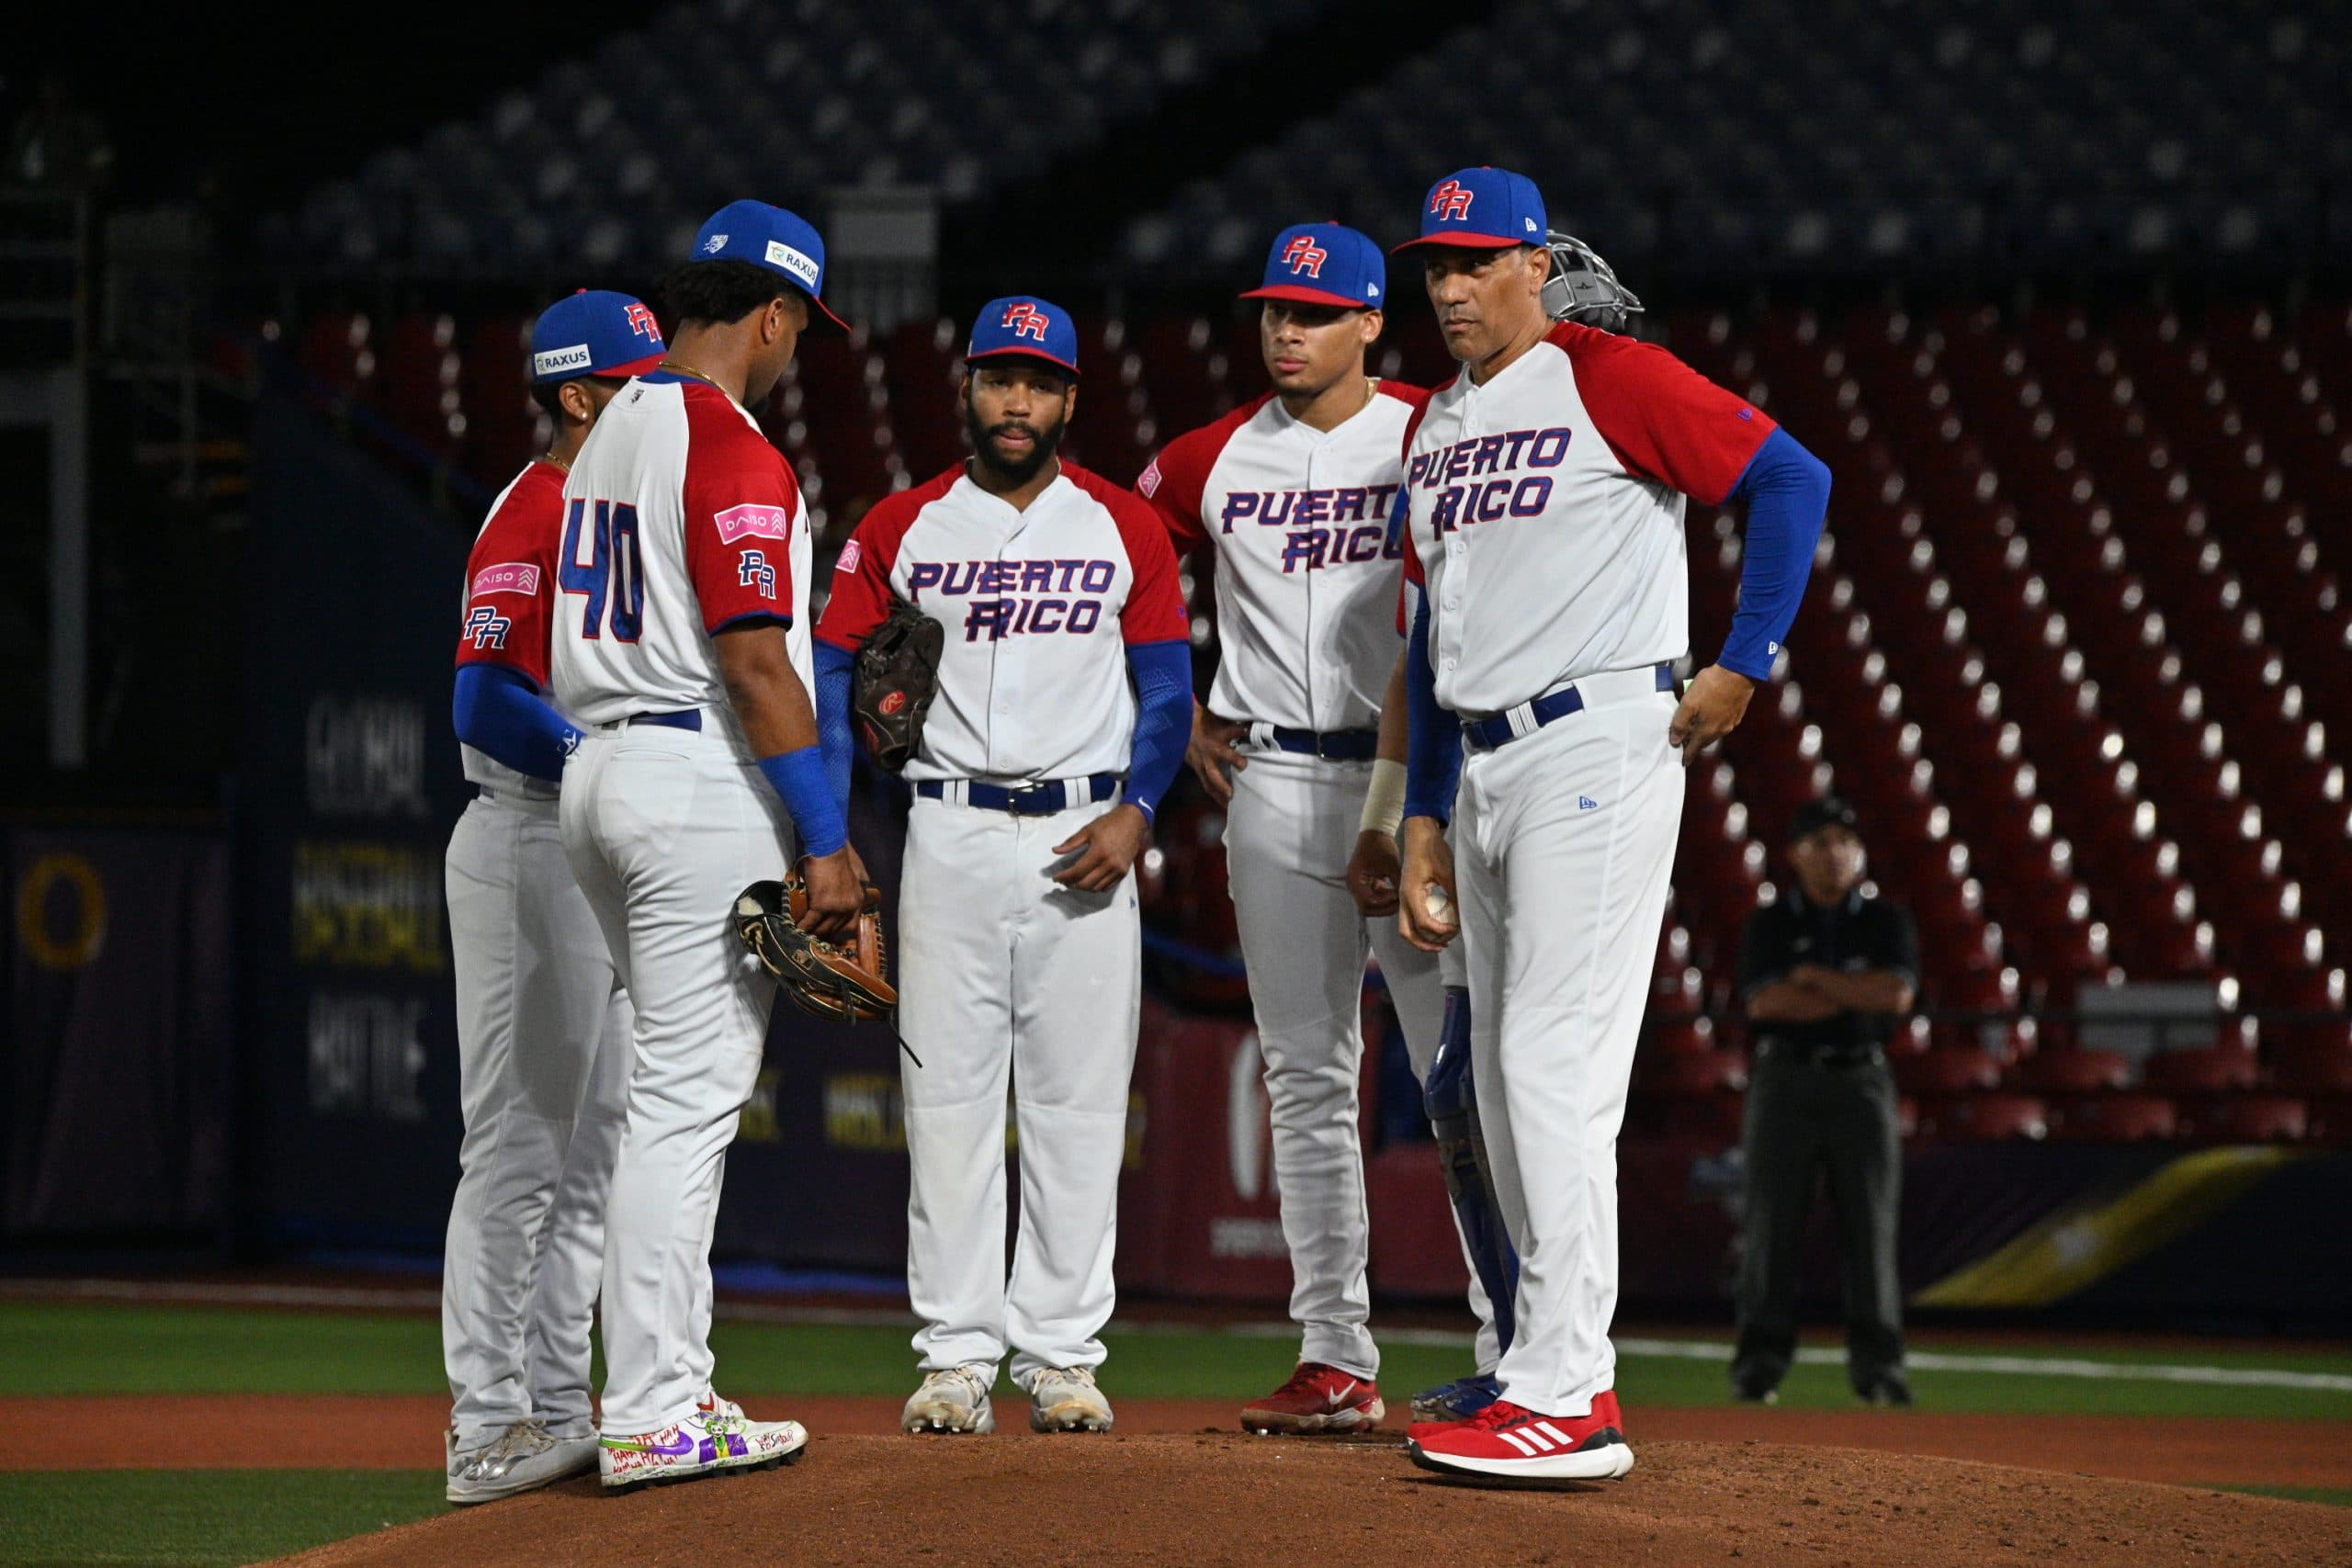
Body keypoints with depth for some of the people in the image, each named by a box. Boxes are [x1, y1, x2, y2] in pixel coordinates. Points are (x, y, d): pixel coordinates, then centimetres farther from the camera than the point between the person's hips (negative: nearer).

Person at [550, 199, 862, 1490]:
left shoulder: (612, 433, 16)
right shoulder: (735, 454, -13)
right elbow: (754, 659, -20)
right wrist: (824, 840, -18)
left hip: (594, 774, 10)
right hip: (699, 780, -10)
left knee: (682, 1092, 15)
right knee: (686, 1103, -9)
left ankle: (672, 1394, 16)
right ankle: (647, 1419, -10)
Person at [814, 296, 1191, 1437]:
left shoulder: (1124, 529, 7)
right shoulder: (900, 529, 7)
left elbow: (1168, 690, 7)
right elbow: (831, 674, 6)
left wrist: (1137, 811, -10)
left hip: (1083, 836, 0)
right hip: (950, 829, 0)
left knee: (1078, 1097, -1)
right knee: (946, 1092, -2)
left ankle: (1061, 1354, 3)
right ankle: (956, 1354, 0)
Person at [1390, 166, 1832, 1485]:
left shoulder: (1608, 377, -7)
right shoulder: (1435, 427, 18)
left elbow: (1791, 479, -12)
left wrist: (1747, 665, -14)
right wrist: (1424, 815, 19)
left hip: (1596, 745, -9)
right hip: (1482, 769, 9)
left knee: (1553, 1065, -14)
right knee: (1503, 1083, 9)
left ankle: (1561, 1397, -15)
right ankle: (1572, 1382, 15)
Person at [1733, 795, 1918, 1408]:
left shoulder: (1885, 921, 9)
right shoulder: (1770, 924, 7)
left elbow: (1896, 993, -8)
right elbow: (1766, 1001, -9)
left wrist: (1811, 977, -7)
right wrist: (1858, 995, -8)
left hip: (1861, 1083, 1)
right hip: (1785, 1081, -1)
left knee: (1872, 1225, -4)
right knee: (1771, 1225, -4)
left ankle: (1878, 1364, -4)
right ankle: (1759, 1361, -3)